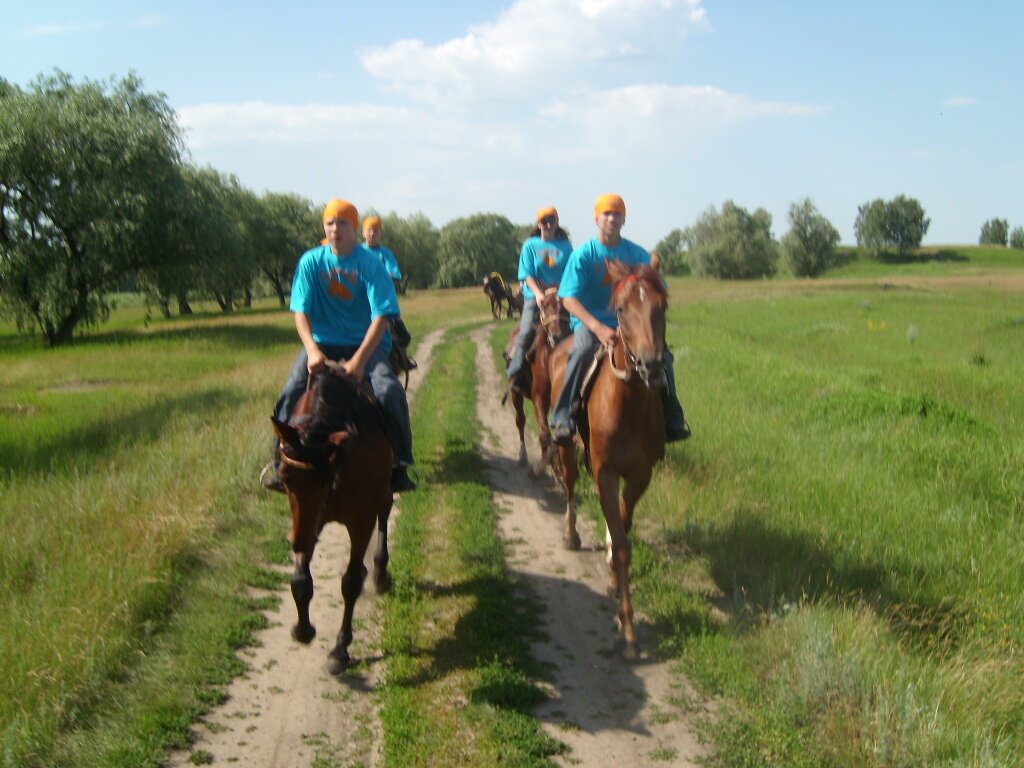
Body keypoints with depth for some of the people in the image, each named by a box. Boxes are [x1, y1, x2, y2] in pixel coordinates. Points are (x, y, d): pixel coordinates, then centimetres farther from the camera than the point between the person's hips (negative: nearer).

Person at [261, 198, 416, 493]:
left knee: (389, 392, -26)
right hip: (323, 342, 2)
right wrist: (312, 350, -23)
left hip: (366, 343, -2)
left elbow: (381, 317, -15)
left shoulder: (370, 263, -9)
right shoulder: (311, 261, -2)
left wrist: (360, 359, -27)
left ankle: (399, 466, -13)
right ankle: (280, 463, -5)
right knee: (290, 394, -19)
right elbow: (301, 312, -4)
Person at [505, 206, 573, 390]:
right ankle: (514, 374, -11)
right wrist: (538, 293, -16)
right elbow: (527, 275, 0)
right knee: (526, 332, -18)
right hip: (535, 297, -1)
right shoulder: (530, 246, 7)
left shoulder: (565, 246, 10)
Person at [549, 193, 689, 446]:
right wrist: (598, 328, -25)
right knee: (582, 351, -36)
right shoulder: (584, 254, -3)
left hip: (629, 323, 3)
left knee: (662, 354, -20)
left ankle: (672, 420, -5)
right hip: (588, 322, -3)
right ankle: (562, 418, -32)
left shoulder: (637, 254, 5)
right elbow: (569, 299, -12)